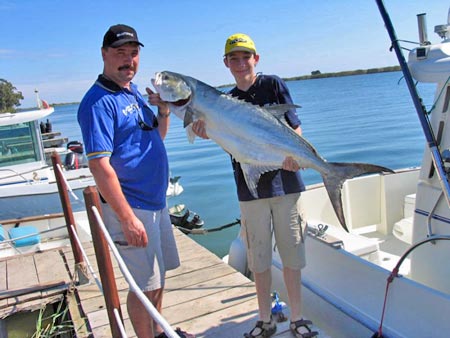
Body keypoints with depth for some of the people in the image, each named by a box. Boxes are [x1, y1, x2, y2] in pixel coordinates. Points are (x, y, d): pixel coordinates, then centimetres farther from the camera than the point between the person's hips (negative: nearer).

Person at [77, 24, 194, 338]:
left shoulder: (133, 91, 11)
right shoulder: (99, 102, -17)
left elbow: (158, 136, 20)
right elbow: (99, 165, -23)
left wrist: (164, 110, 1)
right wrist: (127, 218, -25)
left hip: (156, 201, 9)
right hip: (130, 208, -9)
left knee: (158, 276, 21)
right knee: (145, 285, 2)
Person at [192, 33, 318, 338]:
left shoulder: (273, 84, 3)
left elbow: (295, 126, -1)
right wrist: (205, 130, -25)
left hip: (285, 181, -2)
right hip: (251, 186, 2)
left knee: (292, 256, 7)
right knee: (259, 259, 10)